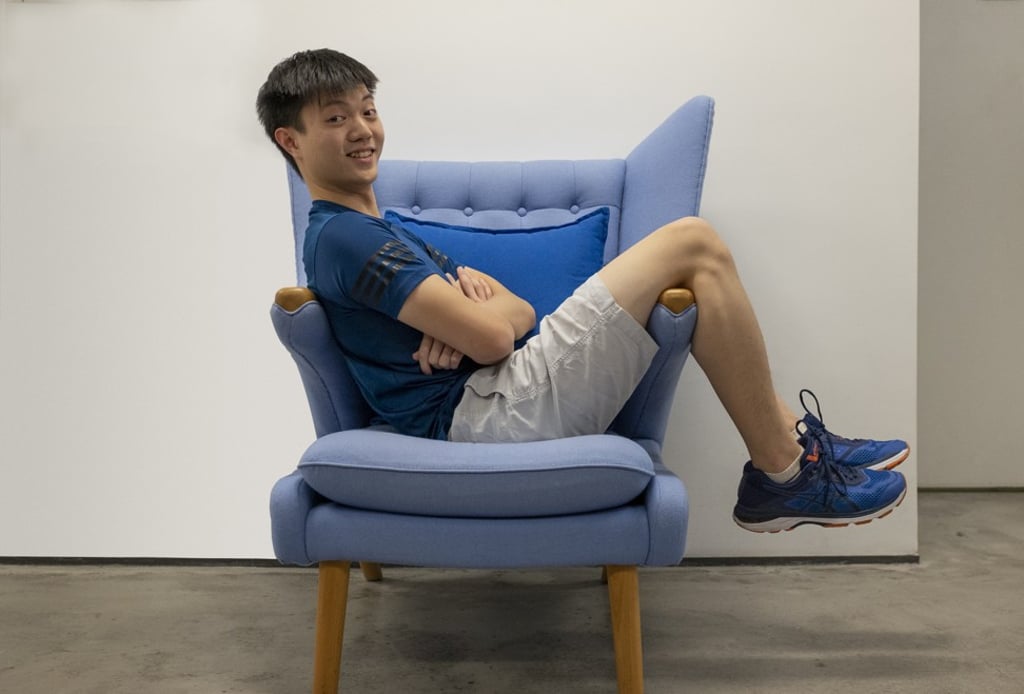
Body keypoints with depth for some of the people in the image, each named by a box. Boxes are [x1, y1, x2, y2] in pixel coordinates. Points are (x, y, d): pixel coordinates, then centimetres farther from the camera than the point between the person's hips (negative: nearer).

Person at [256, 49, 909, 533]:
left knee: (689, 271, 17)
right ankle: (786, 475, -3)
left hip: (490, 402, 10)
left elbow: (520, 312, 15)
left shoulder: (379, 230, 23)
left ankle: (795, 434, 16)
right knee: (693, 244, -10)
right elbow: (494, 335, -19)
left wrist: (474, 288, -8)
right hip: (482, 414, -10)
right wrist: (490, 303, 5)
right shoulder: (341, 236, -10)